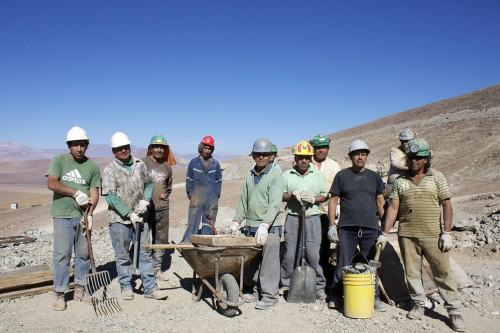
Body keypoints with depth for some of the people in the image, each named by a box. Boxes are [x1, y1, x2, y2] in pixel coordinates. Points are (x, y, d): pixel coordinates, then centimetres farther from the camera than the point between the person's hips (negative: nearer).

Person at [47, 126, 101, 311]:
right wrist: (76, 193, -15)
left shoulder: (92, 166, 6)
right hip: (62, 215, -2)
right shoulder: (59, 160, 3)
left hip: (83, 215, 2)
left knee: (84, 253, 8)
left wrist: (90, 213, -13)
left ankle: (80, 288, 22)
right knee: (62, 254, -1)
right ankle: (59, 293, 10)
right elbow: (51, 183, -10)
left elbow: (94, 193, 1)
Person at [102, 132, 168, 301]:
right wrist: (129, 214, -17)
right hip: (119, 219, -3)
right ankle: (126, 287, 24)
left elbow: (148, 183, 16)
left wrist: (145, 201, -4)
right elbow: (110, 196, -12)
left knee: (145, 252, 6)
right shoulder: (110, 170, -6)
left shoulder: (140, 164, 6)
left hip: (140, 216, 3)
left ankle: (150, 288, 14)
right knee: (122, 255, 7)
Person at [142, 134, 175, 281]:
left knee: (162, 240, 9)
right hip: (146, 208, -4)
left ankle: (157, 268, 21)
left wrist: (166, 194, 8)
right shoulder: (143, 163, 0)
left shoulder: (167, 166, 13)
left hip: (163, 209, 5)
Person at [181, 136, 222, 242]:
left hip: (211, 200, 1)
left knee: (208, 224, 4)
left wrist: (216, 196, 3)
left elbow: (219, 181, 12)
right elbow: (189, 179, 9)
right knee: (192, 223, -5)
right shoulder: (193, 162, 7)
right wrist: (190, 194, 0)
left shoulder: (216, 164, 9)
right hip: (196, 199, -1)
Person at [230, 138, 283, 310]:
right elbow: (243, 200, 19)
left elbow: (275, 204, -17)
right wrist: (237, 221, 15)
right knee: (254, 262, 13)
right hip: (251, 226, 6)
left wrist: (264, 225, -25)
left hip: (269, 227, -6)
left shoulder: (275, 175, -7)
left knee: (269, 262, -3)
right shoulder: (250, 175, 13)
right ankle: (258, 291, 25)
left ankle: (270, 295, 8)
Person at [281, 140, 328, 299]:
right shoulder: (287, 175, 9)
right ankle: (286, 284, 15)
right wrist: (293, 194, -12)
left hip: (312, 217, 0)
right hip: (293, 217, 0)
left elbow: (325, 195, 10)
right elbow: (280, 195, 7)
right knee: (290, 252, 0)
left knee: (313, 253, -3)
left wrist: (313, 199, -10)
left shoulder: (318, 175, 11)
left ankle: (319, 286, 10)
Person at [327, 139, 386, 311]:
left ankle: (374, 298, 21)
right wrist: (332, 226, -2)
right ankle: (336, 296, 17)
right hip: (347, 228, -2)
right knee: (343, 265, 2)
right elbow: (333, 201, 4)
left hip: (370, 228, 2)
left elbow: (380, 202, 17)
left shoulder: (374, 176, 12)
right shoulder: (342, 175, 5)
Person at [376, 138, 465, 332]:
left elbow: (447, 206, 2)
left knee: (442, 272, 1)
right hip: (406, 235, 2)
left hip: (432, 235, -2)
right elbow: (393, 208, 7)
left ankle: (454, 311, 13)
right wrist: (384, 234, 3)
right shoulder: (400, 181, 9)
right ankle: (418, 305, 24)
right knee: (411, 272, 8)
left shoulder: (437, 178, 5)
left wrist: (447, 233, -6)